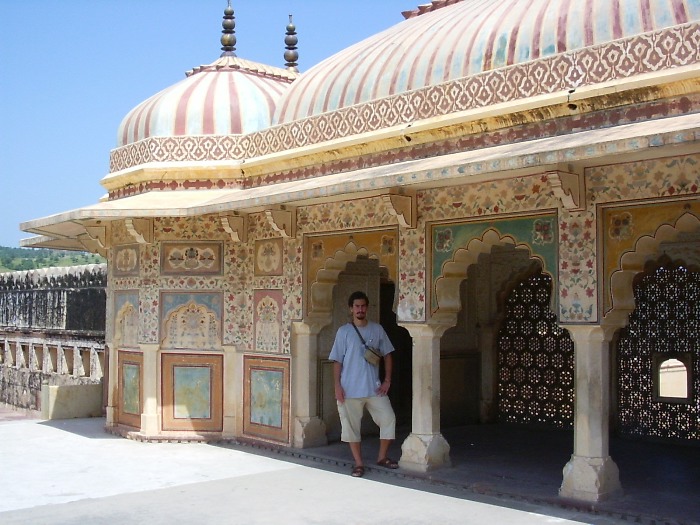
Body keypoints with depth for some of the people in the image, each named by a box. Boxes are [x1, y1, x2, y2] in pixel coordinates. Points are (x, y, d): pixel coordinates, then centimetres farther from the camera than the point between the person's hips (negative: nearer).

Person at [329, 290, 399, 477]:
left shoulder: (377, 329, 5)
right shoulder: (344, 332, -2)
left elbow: (387, 355, 10)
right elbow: (337, 361, -2)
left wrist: (387, 380, 1)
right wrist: (337, 386, -9)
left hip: (374, 388, 2)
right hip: (350, 389, -2)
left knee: (388, 419, -1)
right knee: (351, 425, 3)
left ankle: (382, 457, 17)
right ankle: (358, 463, 16)